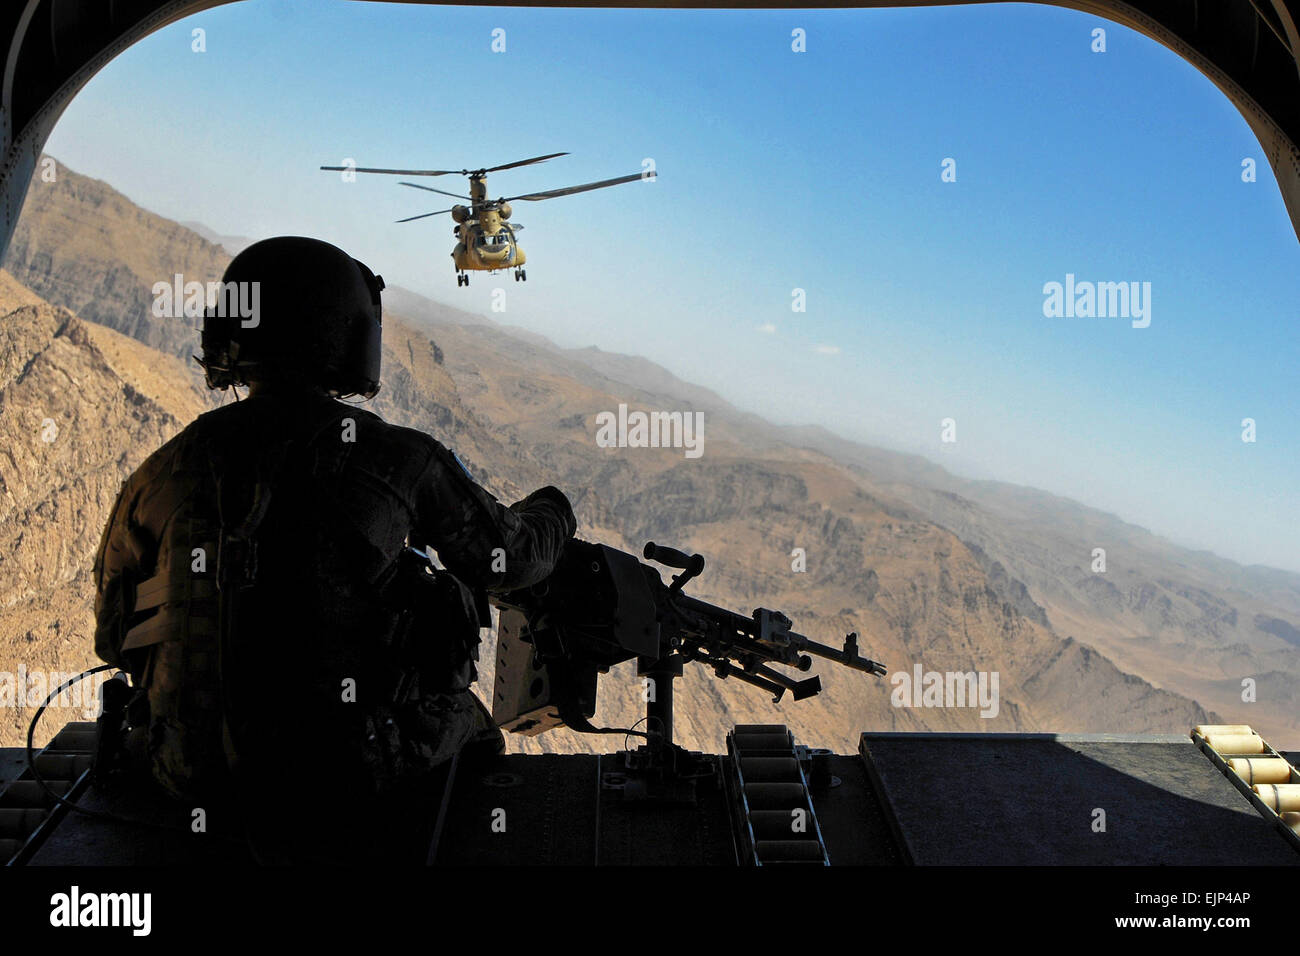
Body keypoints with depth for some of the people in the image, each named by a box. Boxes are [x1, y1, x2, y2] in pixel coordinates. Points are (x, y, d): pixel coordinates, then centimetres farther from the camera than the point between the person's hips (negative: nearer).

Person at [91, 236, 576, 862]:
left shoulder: (162, 474, -3)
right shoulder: (396, 460, -13)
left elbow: (112, 637, 8)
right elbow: (508, 554, 2)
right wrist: (551, 511, 26)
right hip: (360, 780, -3)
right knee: (468, 724, 28)